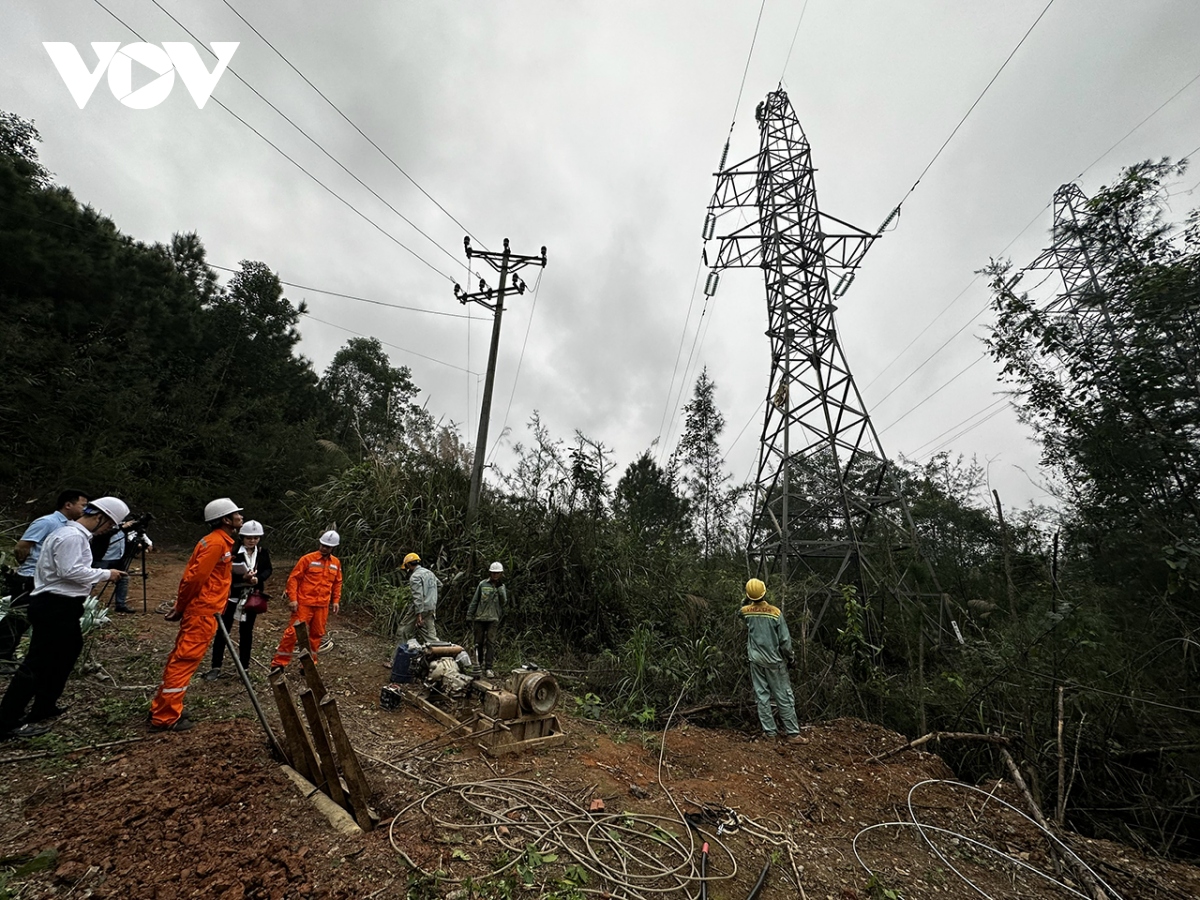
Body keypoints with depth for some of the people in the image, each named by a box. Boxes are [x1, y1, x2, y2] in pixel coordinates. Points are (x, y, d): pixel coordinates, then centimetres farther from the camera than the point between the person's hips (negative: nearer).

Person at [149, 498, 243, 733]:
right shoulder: (217, 542, -17)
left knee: (180, 659, 16)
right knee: (184, 661, -3)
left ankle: (162, 709, 26)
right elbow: (195, 576, -19)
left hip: (202, 610, 10)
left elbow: (192, 575, 17)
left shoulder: (220, 541, 14)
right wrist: (180, 607, -6)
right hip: (203, 611, -10)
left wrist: (180, 606, 14)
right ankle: (166, 717, 5)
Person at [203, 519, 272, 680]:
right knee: (223, 630, 2)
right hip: (232, 595, -2)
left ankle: (244, 667, 22)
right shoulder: (232, 552, -14)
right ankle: (216, 667, 14)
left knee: (246, 631, 12)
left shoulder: (263, 552, -3)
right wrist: (243, 577, -29)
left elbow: (268, 570, 2)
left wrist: (258, 578, -17)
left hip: (252, 596, 3)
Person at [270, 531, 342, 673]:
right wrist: (293, 598, -12)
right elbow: (293, 578, -6)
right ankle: (279, 663, 14)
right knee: (293, 632, -3)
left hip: (322, 606, 4)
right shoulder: (307, 559, -7)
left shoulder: (336, 563, 5)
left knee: (317, 634, 11)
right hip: (304, 604, -4)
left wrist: (336, 600, 9)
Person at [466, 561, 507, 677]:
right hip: (480, 617, 0)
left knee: (491, 642, -6)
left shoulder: (501, 587, 7)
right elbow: (474, 600, 6)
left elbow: (504, 603, -1)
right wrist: (469, 615, 4)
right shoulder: (482, 584, 1)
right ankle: (479, 663, 29)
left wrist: (500, 589, -11)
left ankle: (488, 668, -3)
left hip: (493, 618, 0)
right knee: (479, 642, 9)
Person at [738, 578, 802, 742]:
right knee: (784, 697, 7)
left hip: (756, 660, 2)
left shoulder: (746, 612, -6)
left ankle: (769, 731, 14)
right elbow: (785, 640, -11)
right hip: (774, 660, -2)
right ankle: (792, 733, 13)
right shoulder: (775, 612, -15)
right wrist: (791, 657, 3)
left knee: (762, 696, 9)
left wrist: (749, 602, 23)